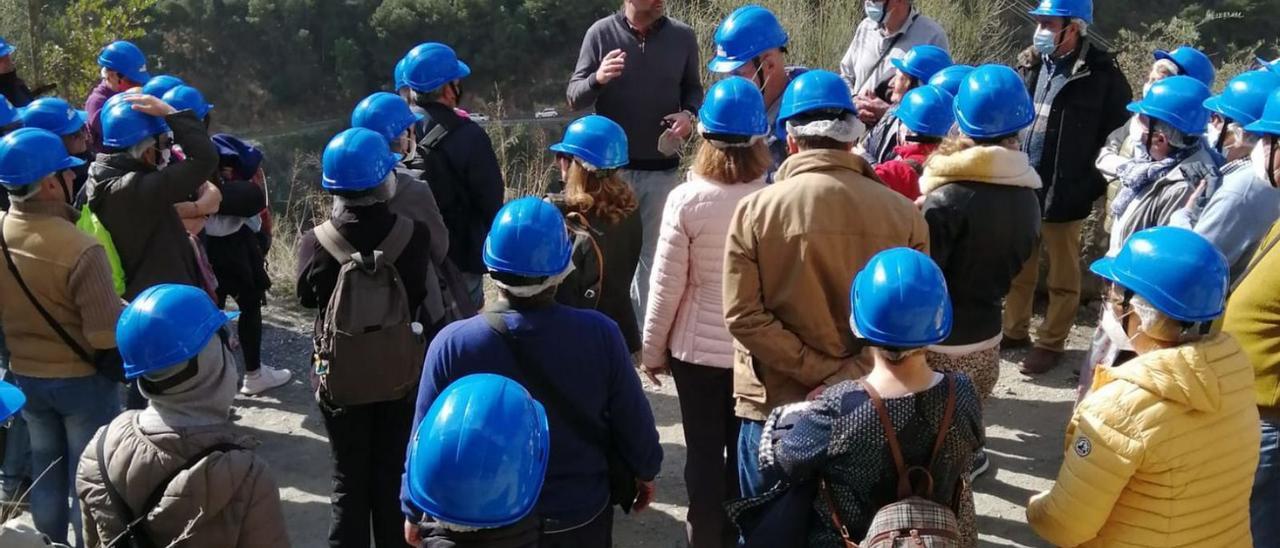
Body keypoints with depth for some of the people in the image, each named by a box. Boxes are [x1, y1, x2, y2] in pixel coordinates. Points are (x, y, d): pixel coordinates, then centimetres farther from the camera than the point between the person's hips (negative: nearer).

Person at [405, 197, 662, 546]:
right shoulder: (600, 334, -20)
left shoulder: (452, 345, -21)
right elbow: (633, 421, -8)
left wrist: (414, 510, 6)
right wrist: (645, 472, 12)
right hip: (581, 516, 1)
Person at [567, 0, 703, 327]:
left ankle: (644, 328, 24)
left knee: (653, 252, 11)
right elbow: (573, 97, -5)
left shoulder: (682, 36, -1)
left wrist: (689, 114, -11)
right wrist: (597, 79, -26)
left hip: (662, 169, 2)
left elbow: (693, 89, 11)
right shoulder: (602, 33, -6)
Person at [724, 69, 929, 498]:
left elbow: (743, 314, -15)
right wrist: (848, 375, -9)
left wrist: (820, 371, -12)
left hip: (776, 404, -2)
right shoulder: (902, 213, -7)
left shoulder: (756, 210, -13)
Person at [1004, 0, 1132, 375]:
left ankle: (1051, 343, 22)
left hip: (1064, 193, -5)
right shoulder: (1033, 63, 5)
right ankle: (1015, 331, 33)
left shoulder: (1100, 72, -11)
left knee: (1062, 275, 9)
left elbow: (1121, 128, -5)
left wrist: (1093, 177, -7)